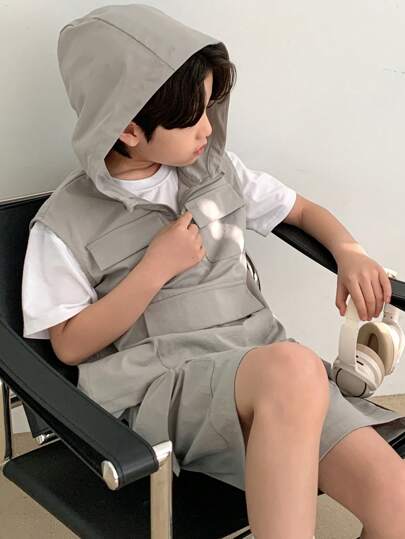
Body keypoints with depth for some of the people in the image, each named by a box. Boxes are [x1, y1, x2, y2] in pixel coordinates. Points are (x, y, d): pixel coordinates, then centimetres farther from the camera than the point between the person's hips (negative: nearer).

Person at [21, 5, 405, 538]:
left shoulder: (217, 168, 13)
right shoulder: (66, 221, 1)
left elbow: (303, 209, 24)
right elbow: (70, 346, 1)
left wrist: (350, 252, 3)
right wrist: (156, 268, -8)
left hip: (268, 371, 5)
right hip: (162, 387, -4)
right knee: (292, 366, -39)